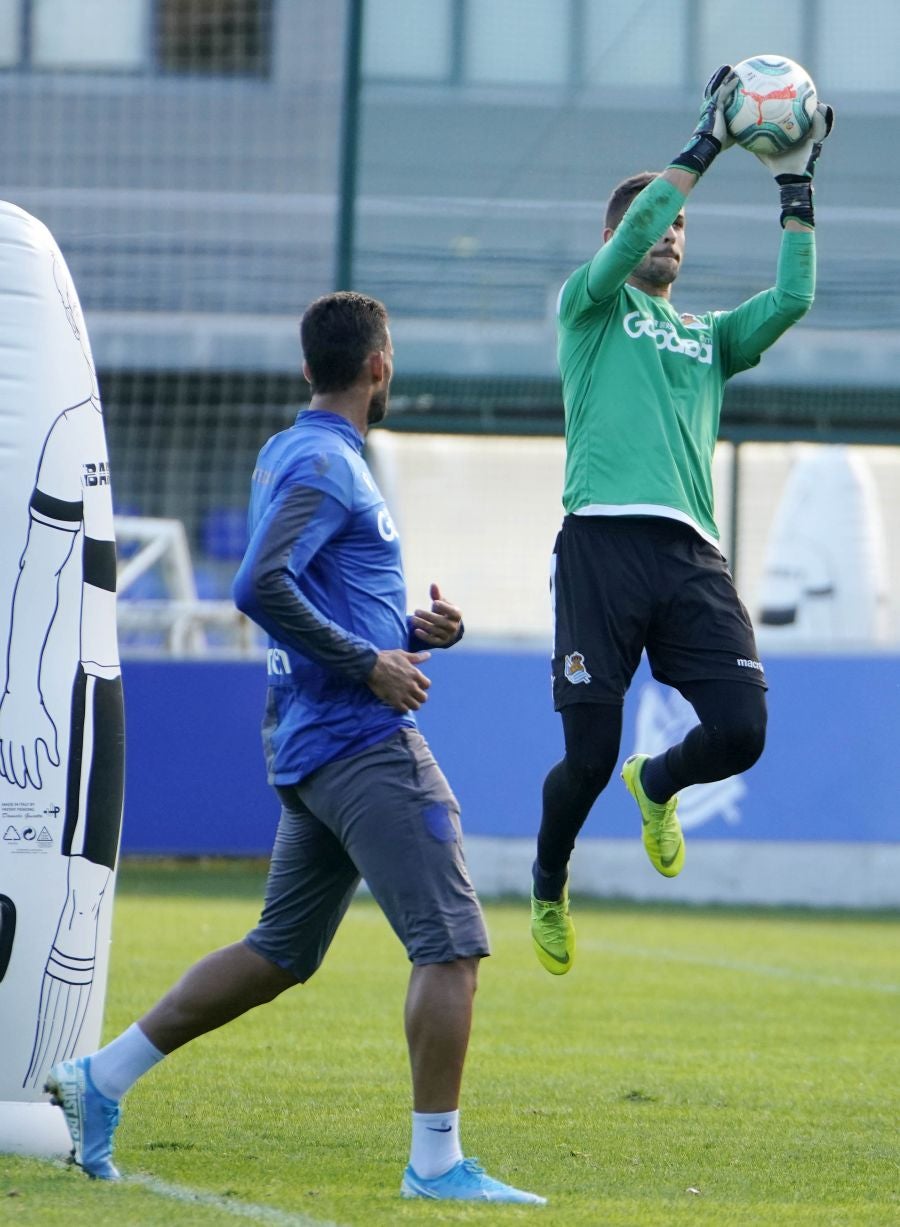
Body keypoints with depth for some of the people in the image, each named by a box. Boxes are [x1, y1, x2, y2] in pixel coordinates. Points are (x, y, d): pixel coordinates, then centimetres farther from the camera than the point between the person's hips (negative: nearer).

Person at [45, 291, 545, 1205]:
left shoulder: (291, 457, 19)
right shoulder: (324, 463, -11)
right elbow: (260, 586, -23)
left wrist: (411, 632, 11)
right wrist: (368, 664, -19)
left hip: (310, 751, 10)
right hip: (362, 743, -10)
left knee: (280, 953, 16)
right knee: (451, 943, -9)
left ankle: (101, 1078, 17)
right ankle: (436, 1161, -10)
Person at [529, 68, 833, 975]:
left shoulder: (708, 337, 27)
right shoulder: (591, 304, 14)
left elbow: (792, 298, 13)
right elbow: (632, 230, -4)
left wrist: (796, 184, 12)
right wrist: (707, 142, -3)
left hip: (690, 557, 4)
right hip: (603, 542, -4)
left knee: (741, 730, -15)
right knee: (589, 754, -7)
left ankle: (656, 783, 20)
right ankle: (548, 888, 22)